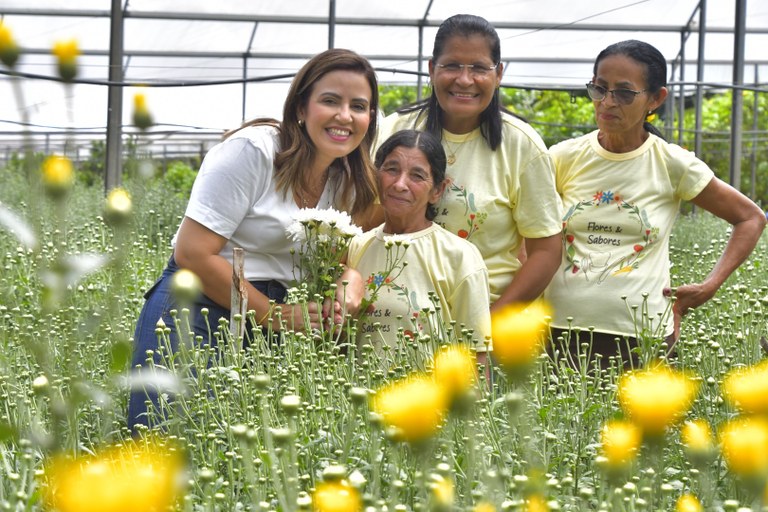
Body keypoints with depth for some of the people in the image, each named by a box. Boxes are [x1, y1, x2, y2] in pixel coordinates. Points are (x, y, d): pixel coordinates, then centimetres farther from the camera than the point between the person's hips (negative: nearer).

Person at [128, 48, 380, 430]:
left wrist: (351, 278, -8)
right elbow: (192, 254, -17)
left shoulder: (347, 181, 8)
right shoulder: (252, 150, -14)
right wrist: (272, 315, -12)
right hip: (196, 316, -6)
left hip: (276, 323, 7)